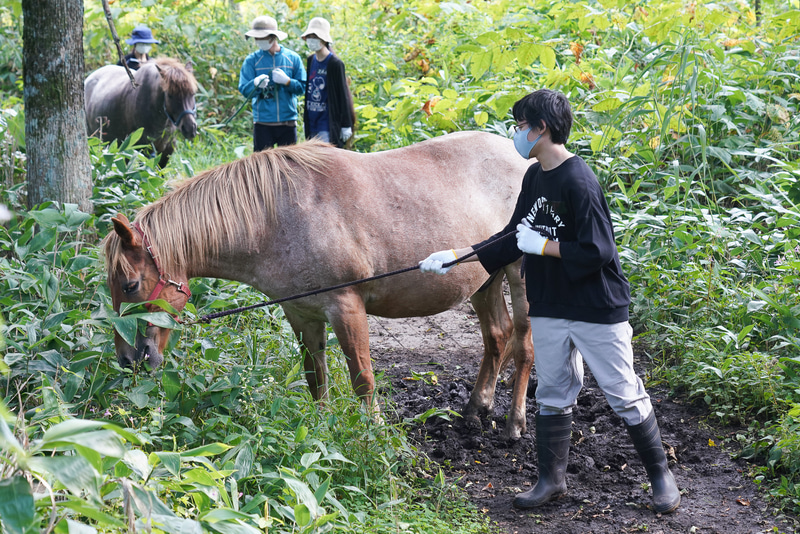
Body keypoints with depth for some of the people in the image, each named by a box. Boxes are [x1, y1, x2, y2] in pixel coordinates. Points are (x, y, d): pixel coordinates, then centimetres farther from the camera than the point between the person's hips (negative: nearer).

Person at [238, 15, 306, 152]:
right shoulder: (252, 60, 3)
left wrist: (287, 81, -16)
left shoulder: (293, 58, 5)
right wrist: (256, 84, -27)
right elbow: (244, 90, -5)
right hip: (262, 124, -1)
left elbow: (301, 87, 2)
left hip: (288, 122, 1)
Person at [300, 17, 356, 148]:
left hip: (327, 123, -7)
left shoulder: (335, 64, -10)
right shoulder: (310, 60, 10)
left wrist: (346, 126, -10)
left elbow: (342, 94, -9)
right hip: (312, 122, 7)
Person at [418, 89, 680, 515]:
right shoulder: (534, 177, 7)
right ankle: (551, 479, 25)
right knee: (552, 395, 13)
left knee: (624, 395, 1)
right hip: (549, 309, 8)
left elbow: (597, 252, -23)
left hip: (597, 309, -8)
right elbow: (513, 239, 15)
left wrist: (541, 245, -17)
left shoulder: (579, 182, -20)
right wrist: (456, 256, 10)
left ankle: (660, 475, 16)